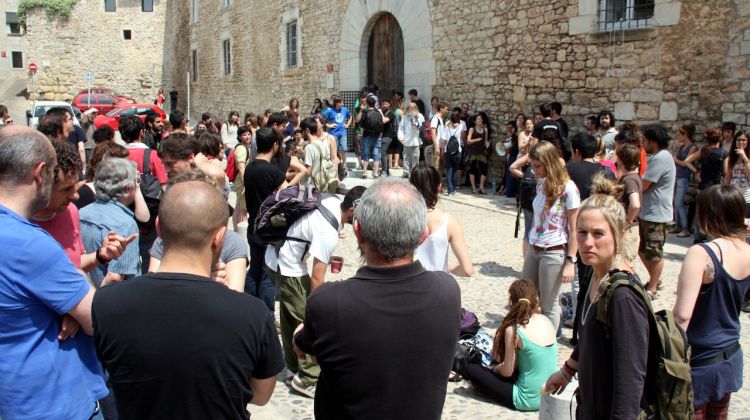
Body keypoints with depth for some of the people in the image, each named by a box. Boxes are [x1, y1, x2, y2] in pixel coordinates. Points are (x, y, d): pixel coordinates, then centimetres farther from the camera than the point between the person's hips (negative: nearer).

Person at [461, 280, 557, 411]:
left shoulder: (513, 330, -19)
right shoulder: (546, 320, -1)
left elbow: (507, 372, -13)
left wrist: (494, 368, 9)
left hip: (528, 400, -7)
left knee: (472, 369, 3)